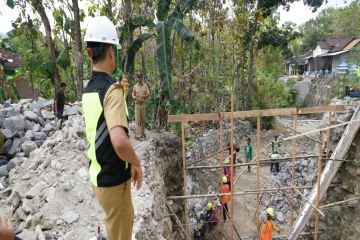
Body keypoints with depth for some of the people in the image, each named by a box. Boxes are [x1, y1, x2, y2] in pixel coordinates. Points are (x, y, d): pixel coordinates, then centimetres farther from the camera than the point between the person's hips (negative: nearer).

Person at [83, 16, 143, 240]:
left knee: (126, 218, 31)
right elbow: (119, 141, -35)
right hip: (113, 179, -8)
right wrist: (137, 163, -19)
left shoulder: (90, 88, 4)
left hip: (98, 174, 9)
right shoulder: (111, 88, -23)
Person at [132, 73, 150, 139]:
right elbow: (133, 94, 11)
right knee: (137, 119, -5)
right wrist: (134, 97, -11)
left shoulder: (145, 85, 7)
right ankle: (138, 134, -2)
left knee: (143, 119, 6)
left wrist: (142, 96, -16)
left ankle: (142, 133, 16)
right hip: (137, 104, -1)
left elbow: (148, 94, 0)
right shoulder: (135, 86, 7)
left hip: (143, 104, 1)